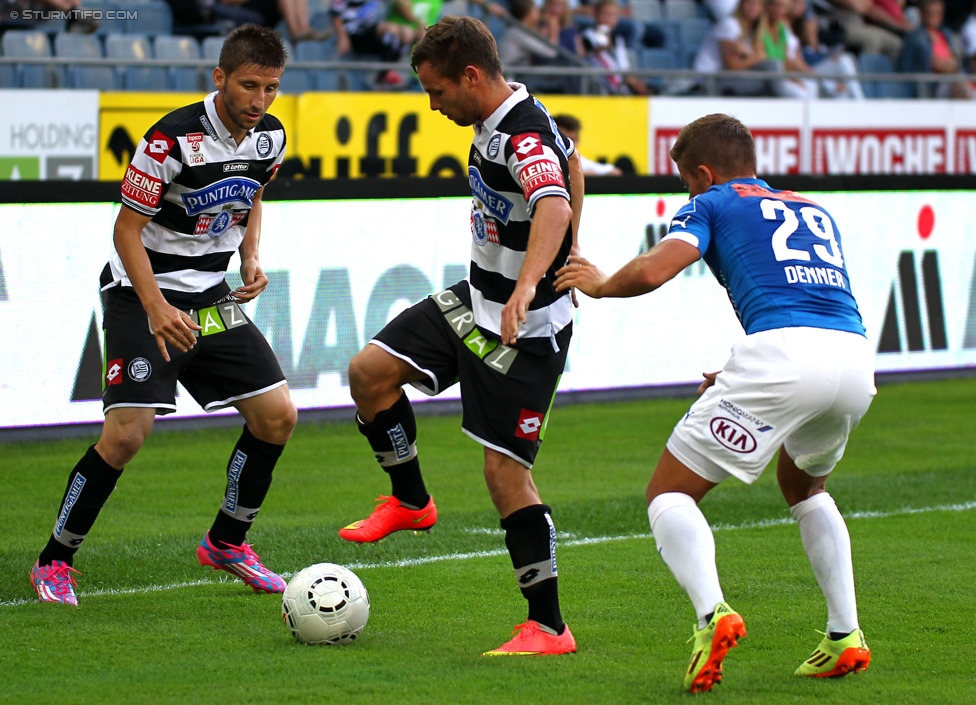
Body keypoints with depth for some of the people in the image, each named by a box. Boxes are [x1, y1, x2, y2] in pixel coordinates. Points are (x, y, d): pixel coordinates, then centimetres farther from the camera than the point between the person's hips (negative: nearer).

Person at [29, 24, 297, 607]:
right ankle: (55, 562, -2)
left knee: (279, 415, 0)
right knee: (129, 431, -18)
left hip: (212, 296, 7)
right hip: (143, 292, -7)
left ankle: (226, 542, 19)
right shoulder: (173, 139, -22)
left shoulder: (270, 137, -2)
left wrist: (252, 259, 1)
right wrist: (157, 309, -27)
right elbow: (127, 229, -17)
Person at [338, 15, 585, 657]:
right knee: (370, 370, 3)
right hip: (476, 299, 9)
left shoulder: (524, 137, -27)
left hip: (526, 328, -9)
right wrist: (563, 257, 27)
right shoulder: (501, 118, 3)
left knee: (505, 468, -9)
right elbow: (572, 162, 23)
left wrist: (529, 286, -65)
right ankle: (412, 501, 24)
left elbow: (554, 206, -48)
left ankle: (549, 627, -1)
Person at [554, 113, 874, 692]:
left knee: (669, 494, 5)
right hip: (857, 357, 6)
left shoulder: (713, 205, 15)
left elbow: (652, 270, -1)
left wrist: (599, 284, 19)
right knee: (804, 486, 35)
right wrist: (740, 376, 44)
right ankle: (846, 636, 22)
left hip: (780, 353, -6)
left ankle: (713, 613, -21)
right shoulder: (815, 211, 33)